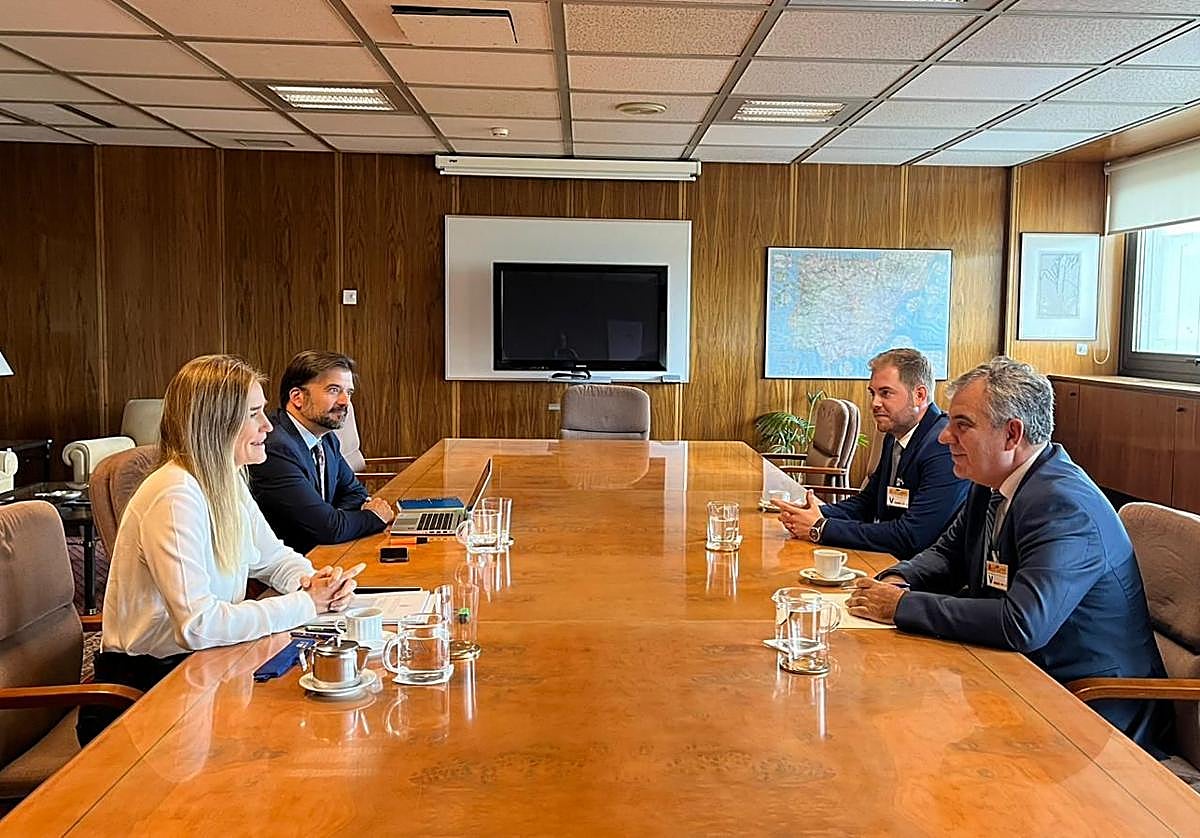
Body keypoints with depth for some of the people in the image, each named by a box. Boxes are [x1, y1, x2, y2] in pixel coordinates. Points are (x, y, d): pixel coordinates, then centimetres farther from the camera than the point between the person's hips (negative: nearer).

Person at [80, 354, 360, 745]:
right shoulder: (175, 497, -24)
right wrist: (305, 604, -23)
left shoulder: (227, 482, 4)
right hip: (147, 680, -8)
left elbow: (273, 556, 16)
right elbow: (198, 624, -30)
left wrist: (310, 582, -7)